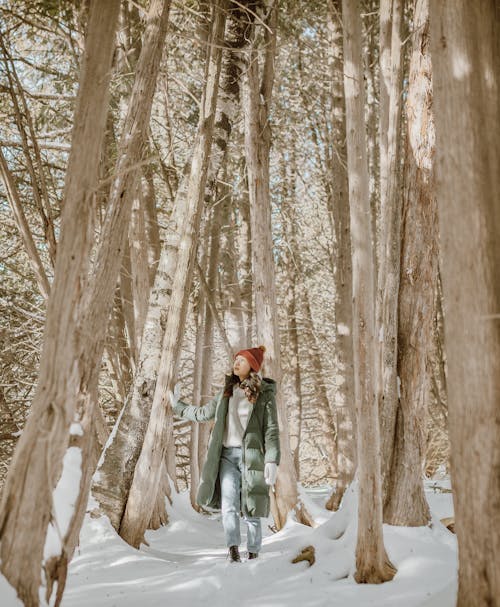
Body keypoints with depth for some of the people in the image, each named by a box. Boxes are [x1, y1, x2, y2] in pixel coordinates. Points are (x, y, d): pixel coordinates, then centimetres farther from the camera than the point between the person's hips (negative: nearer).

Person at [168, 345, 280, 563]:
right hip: (227, 455, 4)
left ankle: (253, 554, 12)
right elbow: (203, 413, 26)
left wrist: (272, 461, -15)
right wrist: (177, 405, 30)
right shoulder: (227, 391, 14)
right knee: (228, 504, -13)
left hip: (251, 455, -3)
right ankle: (233, 551, -16)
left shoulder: (264, 393, 0)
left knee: (251, 509, 1)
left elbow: (271, 430, -6)